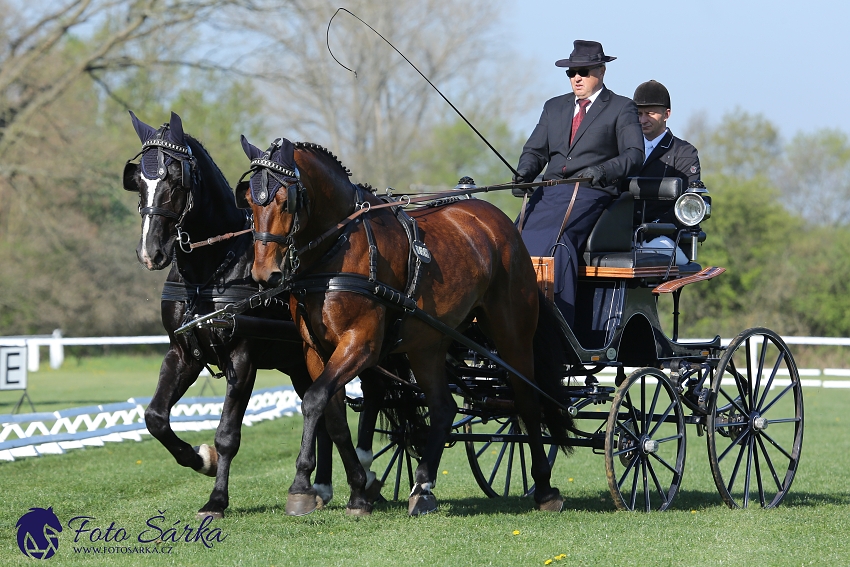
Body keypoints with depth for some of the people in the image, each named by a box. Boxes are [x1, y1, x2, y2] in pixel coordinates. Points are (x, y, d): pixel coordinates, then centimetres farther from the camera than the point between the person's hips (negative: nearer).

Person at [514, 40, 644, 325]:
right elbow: (535, 150, 19)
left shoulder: (622, 109, 7)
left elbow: (634, 155, -5)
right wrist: (524, 173, -5)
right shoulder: (554, 107, 23)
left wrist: (601, 171, -24)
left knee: (557, 240, -31)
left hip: (591, 193, -5)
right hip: (549, 193, 5)